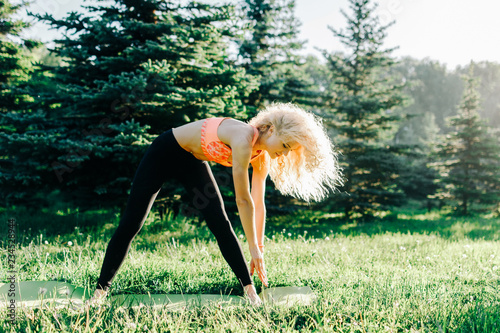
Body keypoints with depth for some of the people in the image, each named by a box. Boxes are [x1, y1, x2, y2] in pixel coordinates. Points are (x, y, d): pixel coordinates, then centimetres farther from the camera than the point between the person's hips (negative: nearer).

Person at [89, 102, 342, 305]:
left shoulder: (262, 157, -11)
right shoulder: (244, 139, -35)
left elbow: (258, 204, -5)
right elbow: (243, 200, -31)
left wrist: (258, 250, -5)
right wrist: (254, 249, -23)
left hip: (193, 162, 7)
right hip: (164, 152, -6)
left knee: (221, 225, -8)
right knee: (131, 224, -3)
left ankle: (250, 292, -5)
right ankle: (101, 289, 9)